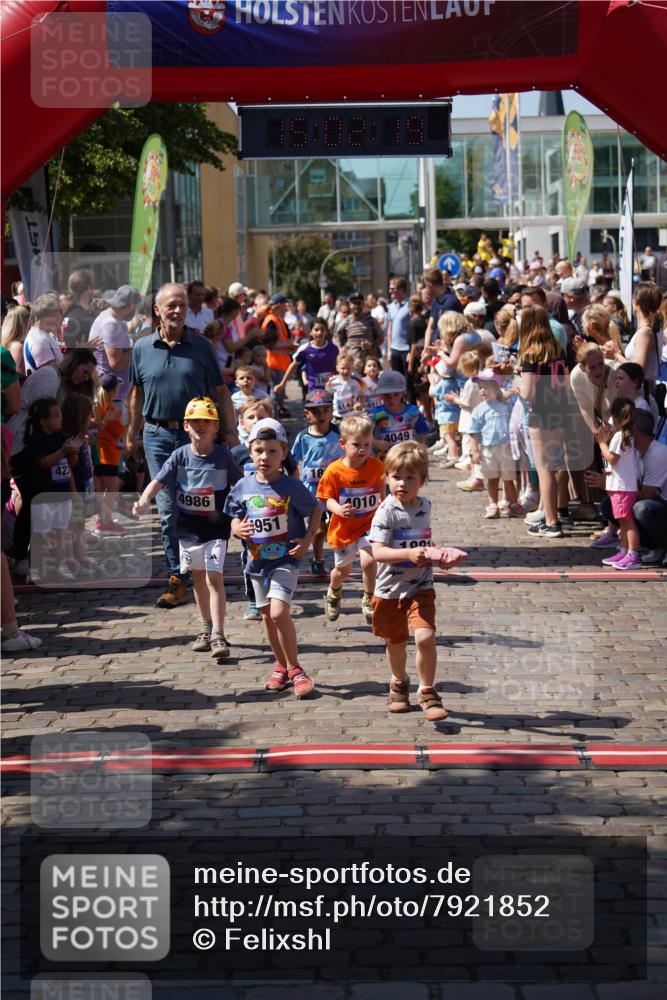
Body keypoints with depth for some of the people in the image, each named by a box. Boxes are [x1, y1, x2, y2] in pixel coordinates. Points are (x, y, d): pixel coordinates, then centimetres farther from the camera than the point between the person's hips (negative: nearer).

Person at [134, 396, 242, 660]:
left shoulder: (223, 456, -7)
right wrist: (144, 500, -29)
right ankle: (205, 628, 31)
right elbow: (158, 481, -12)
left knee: (214, 578, -12)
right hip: (188, 527, 3)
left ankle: (218, 636, -12)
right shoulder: (180, 456, -5)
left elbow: (240, 486, 3)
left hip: (217, 527, -3)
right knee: (198, 578, 15)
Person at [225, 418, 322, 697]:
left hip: (286, 558, -5)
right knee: (267, 615, 15)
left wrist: (308, 539, -9)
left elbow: (316, 509, 2)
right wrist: (238, 529, -15)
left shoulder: (291, 487, -11)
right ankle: (281, 666, 33)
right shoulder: (244, 486, -2)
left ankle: (295, 669, -3)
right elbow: (235, 519, 8)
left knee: (279, 612, -18)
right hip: (257, 559, 5)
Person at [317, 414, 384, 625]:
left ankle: (369, 600, -2)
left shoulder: (376, 466, -10)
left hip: (369, 525, 0)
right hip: (344, 527, 0)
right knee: (343, 570, 18)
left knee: (369, 560, -26)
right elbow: (327, 498, -12)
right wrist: (337, 509, -32)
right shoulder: (334, 471, -18)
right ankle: (333, 593, 54)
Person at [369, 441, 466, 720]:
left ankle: (427, 692, -1)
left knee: (425, 637, -17)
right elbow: (378, 551, -26)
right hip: (390, 590, -2)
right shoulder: (387, 511, -16)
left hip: (420, 588, 2)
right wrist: (409, 554, -38)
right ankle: (399, 683, 43)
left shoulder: (425, 506, 2)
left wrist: (437, 557, 4)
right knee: (396, 642, 15)